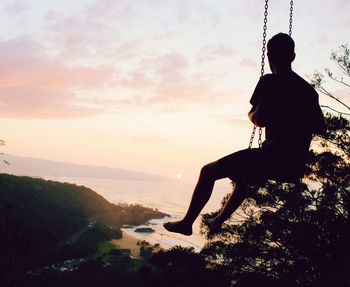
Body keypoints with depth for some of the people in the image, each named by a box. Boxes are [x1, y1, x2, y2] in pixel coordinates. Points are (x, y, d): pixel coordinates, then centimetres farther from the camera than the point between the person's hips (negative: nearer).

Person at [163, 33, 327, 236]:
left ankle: (187, 223, 10)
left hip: (273, 158, -8)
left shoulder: (270, 82, -8)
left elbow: (259, 120, -17)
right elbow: (321, 128, 21)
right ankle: (219, 220, 46)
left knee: (208, 172, 6)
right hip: (296, 167, 8)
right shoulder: (308, 89, 13)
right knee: (245, 175, 35)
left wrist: (252, 114, 5)